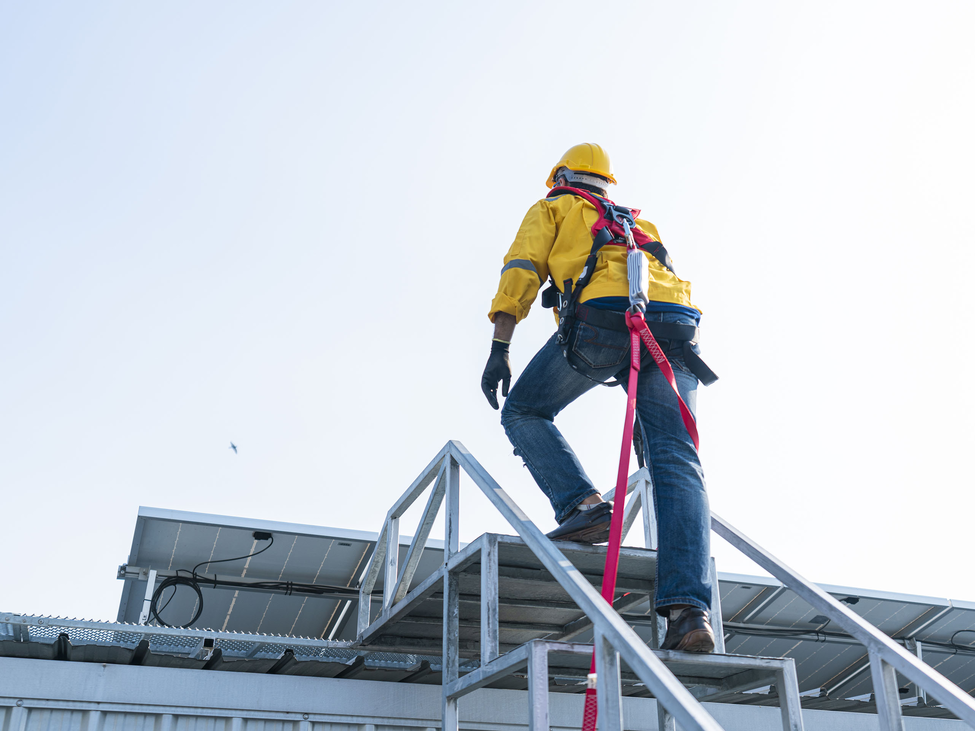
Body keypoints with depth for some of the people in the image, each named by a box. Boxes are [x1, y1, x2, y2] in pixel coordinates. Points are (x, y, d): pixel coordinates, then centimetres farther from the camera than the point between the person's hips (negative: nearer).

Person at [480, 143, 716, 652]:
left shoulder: (552, 209, 29)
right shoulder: (640, 224, 41)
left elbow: (521, 271, 12)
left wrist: (499, 349, 4)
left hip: (601, 317, -4)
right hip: (673, 325, 4)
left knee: (524, 413, 14)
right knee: (677, 463, -7)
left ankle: (584, 506, -8)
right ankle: (688, 608, -23)